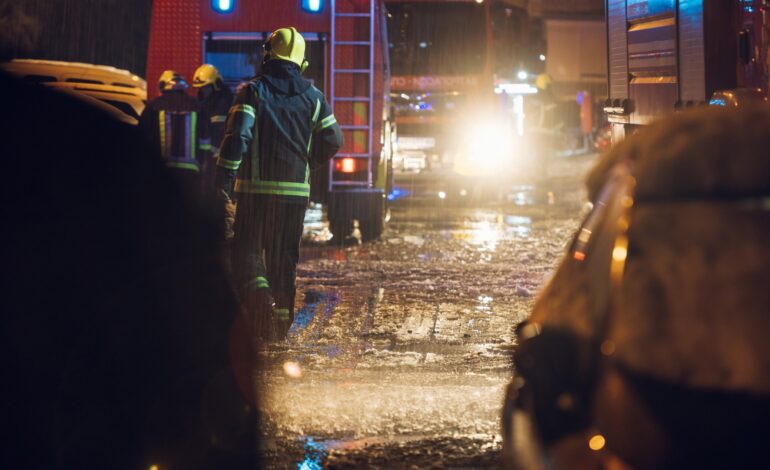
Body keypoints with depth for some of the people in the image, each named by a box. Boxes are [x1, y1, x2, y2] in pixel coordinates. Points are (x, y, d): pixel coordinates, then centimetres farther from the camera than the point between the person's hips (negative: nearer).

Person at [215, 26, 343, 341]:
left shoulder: (252, 91, -4)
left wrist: (224, 179, -14)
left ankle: (260, 297, -20)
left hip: (256, 186, -3)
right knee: (284, 255, 12)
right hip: (296, 190, 3)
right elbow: (333, 140, 9)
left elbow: (237, 135, -15)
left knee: (247, 248, 5)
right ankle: (282, 315, 13)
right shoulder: (313, 96, 6)